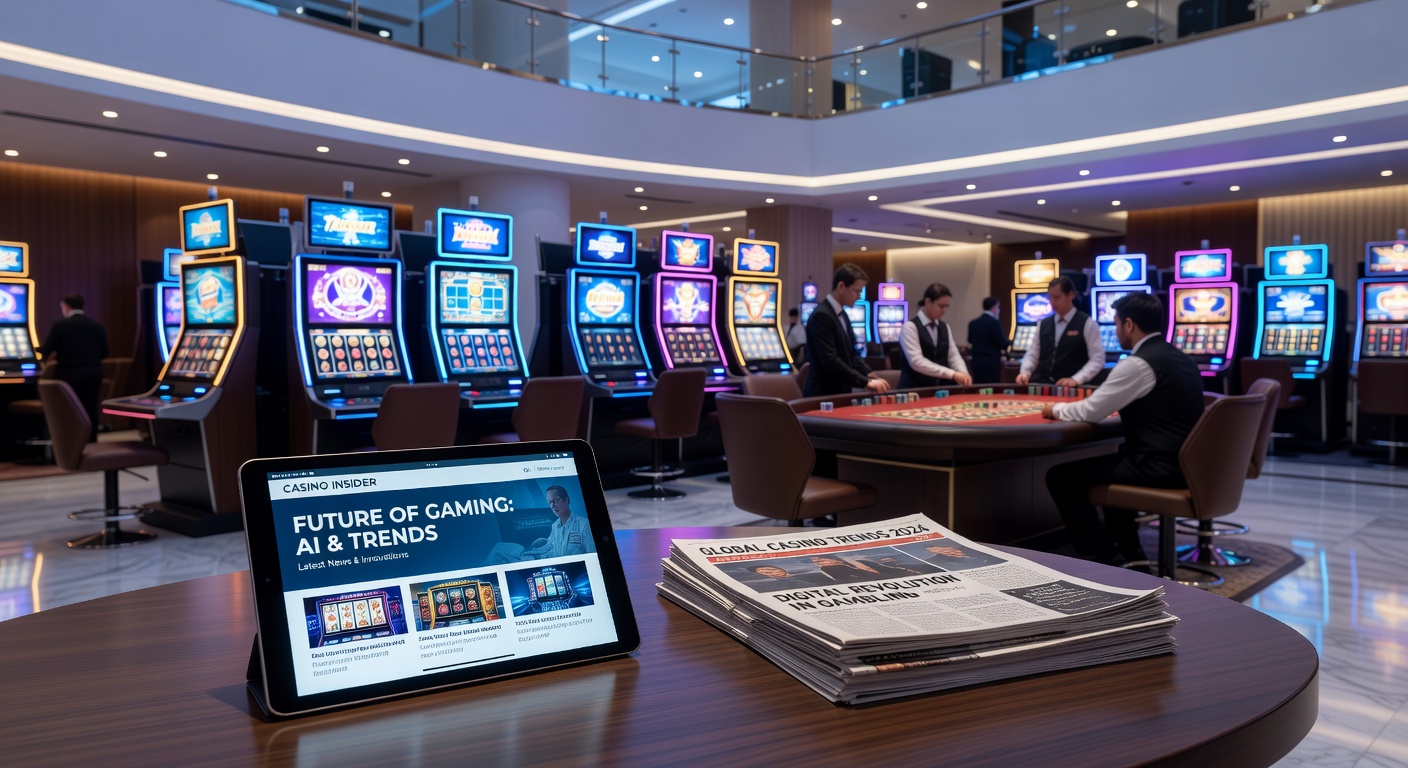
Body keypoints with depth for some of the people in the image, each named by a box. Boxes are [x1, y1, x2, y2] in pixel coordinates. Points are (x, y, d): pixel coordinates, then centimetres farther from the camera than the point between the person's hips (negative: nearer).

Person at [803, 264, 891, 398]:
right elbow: (830, 361, -24)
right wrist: (866, 382, -22)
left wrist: (870, 376, 0)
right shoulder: (821, 316, -17)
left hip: (840, 392, 9)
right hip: (823, 395, -9)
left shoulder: (842, 315, 13)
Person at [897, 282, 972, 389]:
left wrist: (963, 373, -13)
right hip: (915, 390, -6)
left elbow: (953, 355, 10)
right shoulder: (910, 327, -9)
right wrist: (952, 374, -23)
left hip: (940, 388, 6)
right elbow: (917, 362, -19)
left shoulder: (945, 328, 13)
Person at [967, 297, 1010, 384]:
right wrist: (1010, 342, 9)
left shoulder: (972, 323, 6)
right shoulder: (994, 322, -12)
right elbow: (1003, 343, -11)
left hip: (976, 361, 6)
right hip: (991, 361, -6)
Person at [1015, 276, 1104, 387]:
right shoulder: (1043, 325, 15)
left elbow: (1098, 359, -3)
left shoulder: (1087, 323, 1)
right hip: (1041, 385, 4)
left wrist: (1076, 379, -16)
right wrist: (1025, 372, -4)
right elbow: (1032, 354, 16)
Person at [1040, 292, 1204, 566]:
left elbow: (1090, 412, -13)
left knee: (1060, 476, -1)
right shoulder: (1179, 358, 13)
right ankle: (1129, 553, 31)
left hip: (1159, 467, -10)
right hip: (1183, 463, 10)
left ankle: (1104, 561, 3)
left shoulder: (1138, 363, -15)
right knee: (1109, 461, 33)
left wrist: (1056, 409, 7)